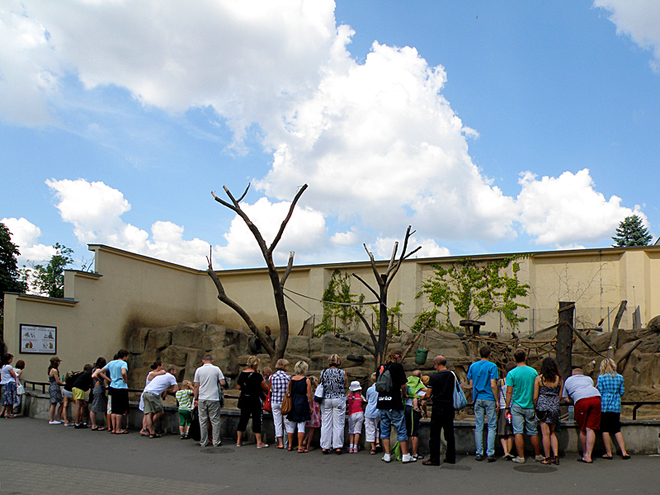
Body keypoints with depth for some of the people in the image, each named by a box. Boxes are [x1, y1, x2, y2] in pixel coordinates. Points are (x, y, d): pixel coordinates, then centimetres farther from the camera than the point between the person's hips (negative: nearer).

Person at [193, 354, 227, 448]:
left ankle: (203, 442, 9)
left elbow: (196, 386, 3)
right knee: (215, 421, 5)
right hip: (214, 398, -1)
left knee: (203, 421, 6)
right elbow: (223, 383, -4)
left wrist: (196, 399, 9)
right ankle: (216, 442, 6)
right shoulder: (216, 369, 0)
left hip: (202, 399, 1)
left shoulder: (199, 370, 3)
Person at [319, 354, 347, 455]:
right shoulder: (342, 373, -4)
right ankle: (338, 446, 6)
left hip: (325, 400, 2)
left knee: (325, 423, 7)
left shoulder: (323, 372, 0)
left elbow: (321, 385, 10)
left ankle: (325, 446, 9)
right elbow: (344, 386, 5)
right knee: (338, 424, 4)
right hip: (339, 399, -2)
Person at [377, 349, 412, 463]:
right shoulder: (397, 366, -6)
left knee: (385, 429, 10)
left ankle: (387, 455, 11)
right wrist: (404, 394, 10)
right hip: (394, 403, -5)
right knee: (401, 429, 3)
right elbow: (403, 385, -9)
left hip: (382, 402, 6)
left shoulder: (381, 367, 11)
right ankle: (405, 455, 6)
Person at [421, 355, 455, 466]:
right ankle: (451, 457, 20)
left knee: (435, 434, 1)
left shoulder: (434, 377, -12)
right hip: (449, 407, 6)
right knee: (449, 433, 13)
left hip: (438, 408, -6)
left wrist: (423, 399, 15)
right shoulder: (452, 375, 5)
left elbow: (428, 395, -9)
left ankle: (434, 459, 3)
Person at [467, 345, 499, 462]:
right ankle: (490, 453, -3)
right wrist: (497, 401, -5)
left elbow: (471, 385, 9)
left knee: (478, 427, 6)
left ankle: (479, 453, 7)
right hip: (489, 399, -4)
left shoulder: (473, 366, 8)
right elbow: (493, 385, -11)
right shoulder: (492, 366, -6)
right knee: (492, 426, 2)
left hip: (477, 399, 4)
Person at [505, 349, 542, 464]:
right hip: (531, 406, 3)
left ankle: (521, 457, 1)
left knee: (518, 432, 1)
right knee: (533, 432, 12)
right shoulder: (533, 372, 1)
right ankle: (538, 455, 21)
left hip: (517, 406, -3)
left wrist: (507, 407, 0)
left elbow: (509, 392, -8)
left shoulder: (511, 373, -8)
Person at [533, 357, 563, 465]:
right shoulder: (559, 379, 2)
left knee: (546, 433, 1)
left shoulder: (539, 378, -4)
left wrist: (535, 407, 11)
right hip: (555, 408, 3)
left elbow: (535, 397, -3)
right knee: (552, 433, 15)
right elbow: (560, 396, 8)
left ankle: (547, 458, 4)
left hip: (542, 407, -3)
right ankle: (556, 456, 6)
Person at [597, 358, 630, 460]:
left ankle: (609, 453, 6)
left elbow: (599, 392, -8)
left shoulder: (601, 378, -6)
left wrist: (596, 387, 11)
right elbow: (622, 392, 8)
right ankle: (624, 452, 5)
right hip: (616, 407, 4)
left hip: (604, 406, -3)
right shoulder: (620, 377, 4)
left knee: (605, 430, 3)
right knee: (617, 430, 11)